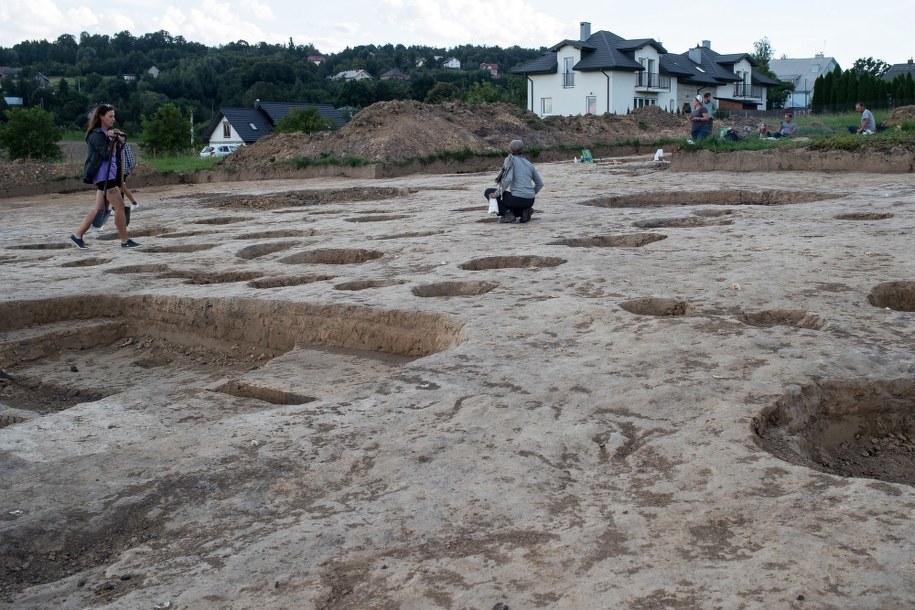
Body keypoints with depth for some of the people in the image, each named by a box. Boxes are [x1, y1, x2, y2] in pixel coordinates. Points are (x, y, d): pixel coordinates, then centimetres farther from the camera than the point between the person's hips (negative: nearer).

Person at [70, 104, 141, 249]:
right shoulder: (96, 135, -11)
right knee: (119, 206, -8)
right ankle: (125, 241, -3)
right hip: (103, 175, -10)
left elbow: (116, 154, 15)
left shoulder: (107, 133, 16)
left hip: (109, 174, 10)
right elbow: (106, 154, -18)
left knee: (100, 208, 10)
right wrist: (113, 140, -12)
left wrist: (120, 141, 0)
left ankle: (77, 235, 15)